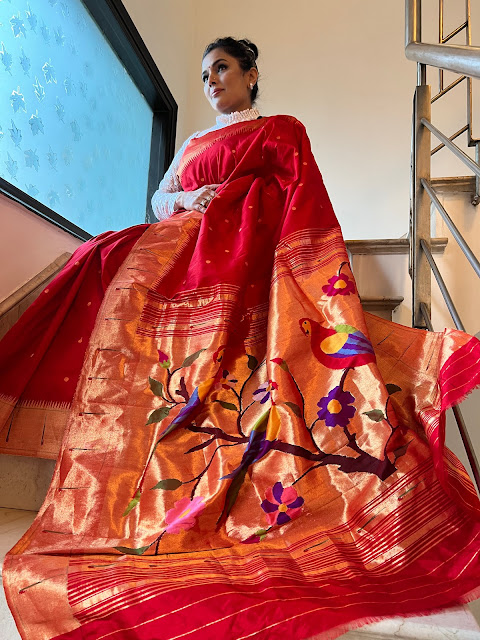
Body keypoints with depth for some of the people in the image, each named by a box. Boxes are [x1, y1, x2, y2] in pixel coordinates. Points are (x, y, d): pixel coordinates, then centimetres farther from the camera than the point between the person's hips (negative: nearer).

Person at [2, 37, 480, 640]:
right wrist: (187, 198, 1)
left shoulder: (281, 131, 15)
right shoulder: (192, 143, 33)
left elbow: (303, 206, 2)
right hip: (179, 263, 6)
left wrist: (318, 271, -14)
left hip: (245, 266, -5)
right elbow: (157, 199, 24)